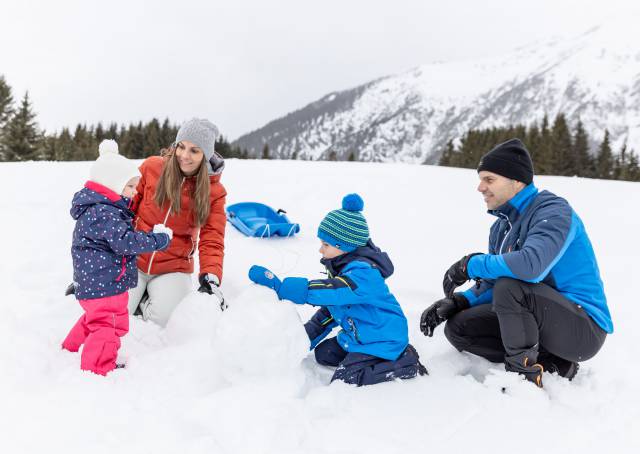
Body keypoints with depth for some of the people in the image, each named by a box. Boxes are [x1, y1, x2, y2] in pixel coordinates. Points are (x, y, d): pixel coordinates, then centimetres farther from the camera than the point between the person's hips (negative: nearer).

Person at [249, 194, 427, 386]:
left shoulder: (362, 273, -32)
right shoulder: (343, 264, 0)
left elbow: (322, 292, -45)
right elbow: (333, 303, 12)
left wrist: (277, 284, -46)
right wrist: (310, 333, 7)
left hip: (382, 339, -10)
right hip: (357, 334, 10)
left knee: (343, 380, -13)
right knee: (323, 354, 18)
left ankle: (405, 363, -1)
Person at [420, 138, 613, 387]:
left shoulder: (553, 211, -18)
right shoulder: (501, 227, 8)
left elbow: (531, 266, -38)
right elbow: (491, 285, 9)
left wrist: (471, 264, -24)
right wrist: (457, 301, -10)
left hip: (584, 329, -8)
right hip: (533, 321, 8)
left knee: (509, 286, -32)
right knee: (458, 327, -2)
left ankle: (525, 374, -15)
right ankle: (550, 363, -3)